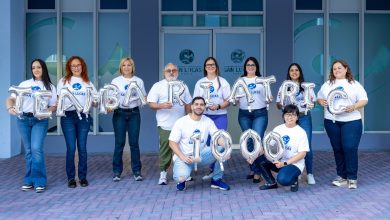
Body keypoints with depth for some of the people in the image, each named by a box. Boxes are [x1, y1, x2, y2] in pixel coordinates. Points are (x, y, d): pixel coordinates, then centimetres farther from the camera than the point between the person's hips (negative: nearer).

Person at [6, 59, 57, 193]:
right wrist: (10, 108, -16)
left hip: (40, 120, -2)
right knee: (28, 151, 6)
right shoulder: (24, 84, 11)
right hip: (23, 119, 2)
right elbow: (11, 98, 5)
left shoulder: (50, 87, 9)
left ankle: (39, 181, -8)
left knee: (36, 149, -16)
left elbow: (54, 106, 5)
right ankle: (29, 180, 16)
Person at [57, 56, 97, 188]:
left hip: (84, 116, 1)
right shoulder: (64, 81, 9)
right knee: (71, 148, -4)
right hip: (68, 116, -1)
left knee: (82, 147, 3)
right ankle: (71, 177, 7)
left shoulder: (87, 82, 13)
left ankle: (83, 176, 12)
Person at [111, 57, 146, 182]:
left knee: (134, 142, 1)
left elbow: (144, 97, 11)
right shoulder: (115, 81, 6)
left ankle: (137, 171, 10)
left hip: (134, 113, 0)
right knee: (119, 143, 0)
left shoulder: (138, 81, 8)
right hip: (119, 113, 0)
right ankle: (117, 172, 9)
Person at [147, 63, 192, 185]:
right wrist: (162, 105, -22)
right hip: (165, 125, -3)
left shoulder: (183, 86, 14)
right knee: (165, 149, -3)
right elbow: (151, 104, -4)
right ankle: (163, 173, 7)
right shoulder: (158, 86, 2)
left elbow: (188, 104, 17)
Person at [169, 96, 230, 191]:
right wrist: (183, 157, -25)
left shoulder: (208, 121, -1)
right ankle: (181, 180, 7)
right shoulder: (181, 122, -10)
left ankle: (216, 180, 2)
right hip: (184, 156, -4)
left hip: (201, 155, 4)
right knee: (181, 177, -34)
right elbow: (172, 142, -10)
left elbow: (218, 137, -9)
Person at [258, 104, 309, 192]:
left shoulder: (301, 132, -8)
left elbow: (302, 154, -12)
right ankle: (271, 182, 4)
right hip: (279, 162, 5)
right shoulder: (278, 129, 4)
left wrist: (284, 163, -20)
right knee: (260, 157, -19)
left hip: (294, 164, -5)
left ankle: (293, 180, 5)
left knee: (282, 179, -34)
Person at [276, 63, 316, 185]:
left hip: (304, 117, -1)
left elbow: (313, 102, 9)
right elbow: (278, 105, 10)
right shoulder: (283, 87, 11)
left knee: (307, 146, -6)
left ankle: (310, 174, 2)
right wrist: (280, 102, -12)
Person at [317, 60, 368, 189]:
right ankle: (342, 176, 16)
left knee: (350, 148, -9)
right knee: (337, 149, 7)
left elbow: (364, 100, 2)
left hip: (351, 121, -3)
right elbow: (319, 97, 18)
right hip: (331, 121, 3)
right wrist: (321, 102, -6)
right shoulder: (327, 84, 13)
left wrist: (354, 107, -17)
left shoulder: (354, 84, 5)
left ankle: (352, 178, 0)